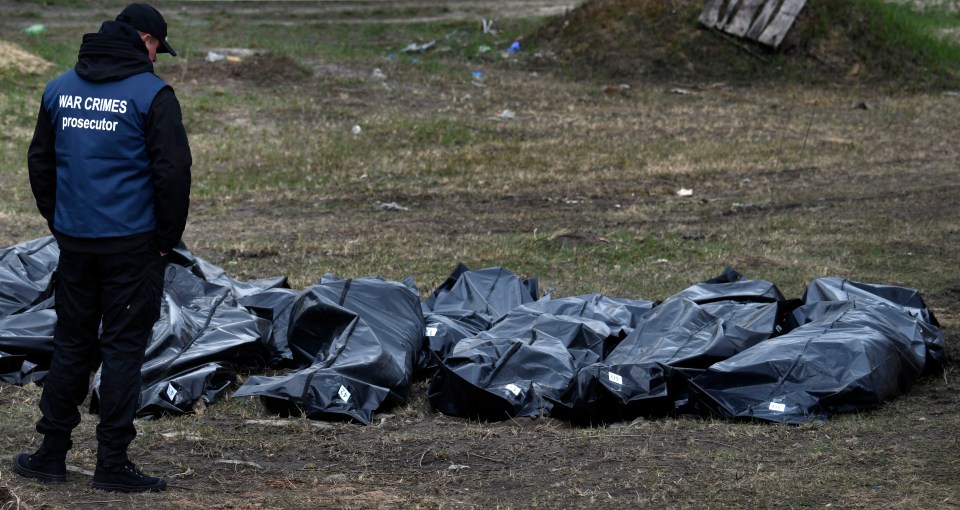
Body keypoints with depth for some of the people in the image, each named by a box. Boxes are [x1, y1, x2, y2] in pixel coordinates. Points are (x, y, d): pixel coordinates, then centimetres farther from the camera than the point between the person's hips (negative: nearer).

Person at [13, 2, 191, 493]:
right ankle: (113, 464, 3)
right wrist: (169, 236, -2)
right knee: (123, 347, 1)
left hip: (74, 243, 5)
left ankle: (51, 453, 17)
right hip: (133, 244, -5)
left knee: (72, 344, 15)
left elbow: (40, 162, 14)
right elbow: (173, 170, -13)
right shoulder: (151, 93, -10)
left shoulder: (59, 88, 8)